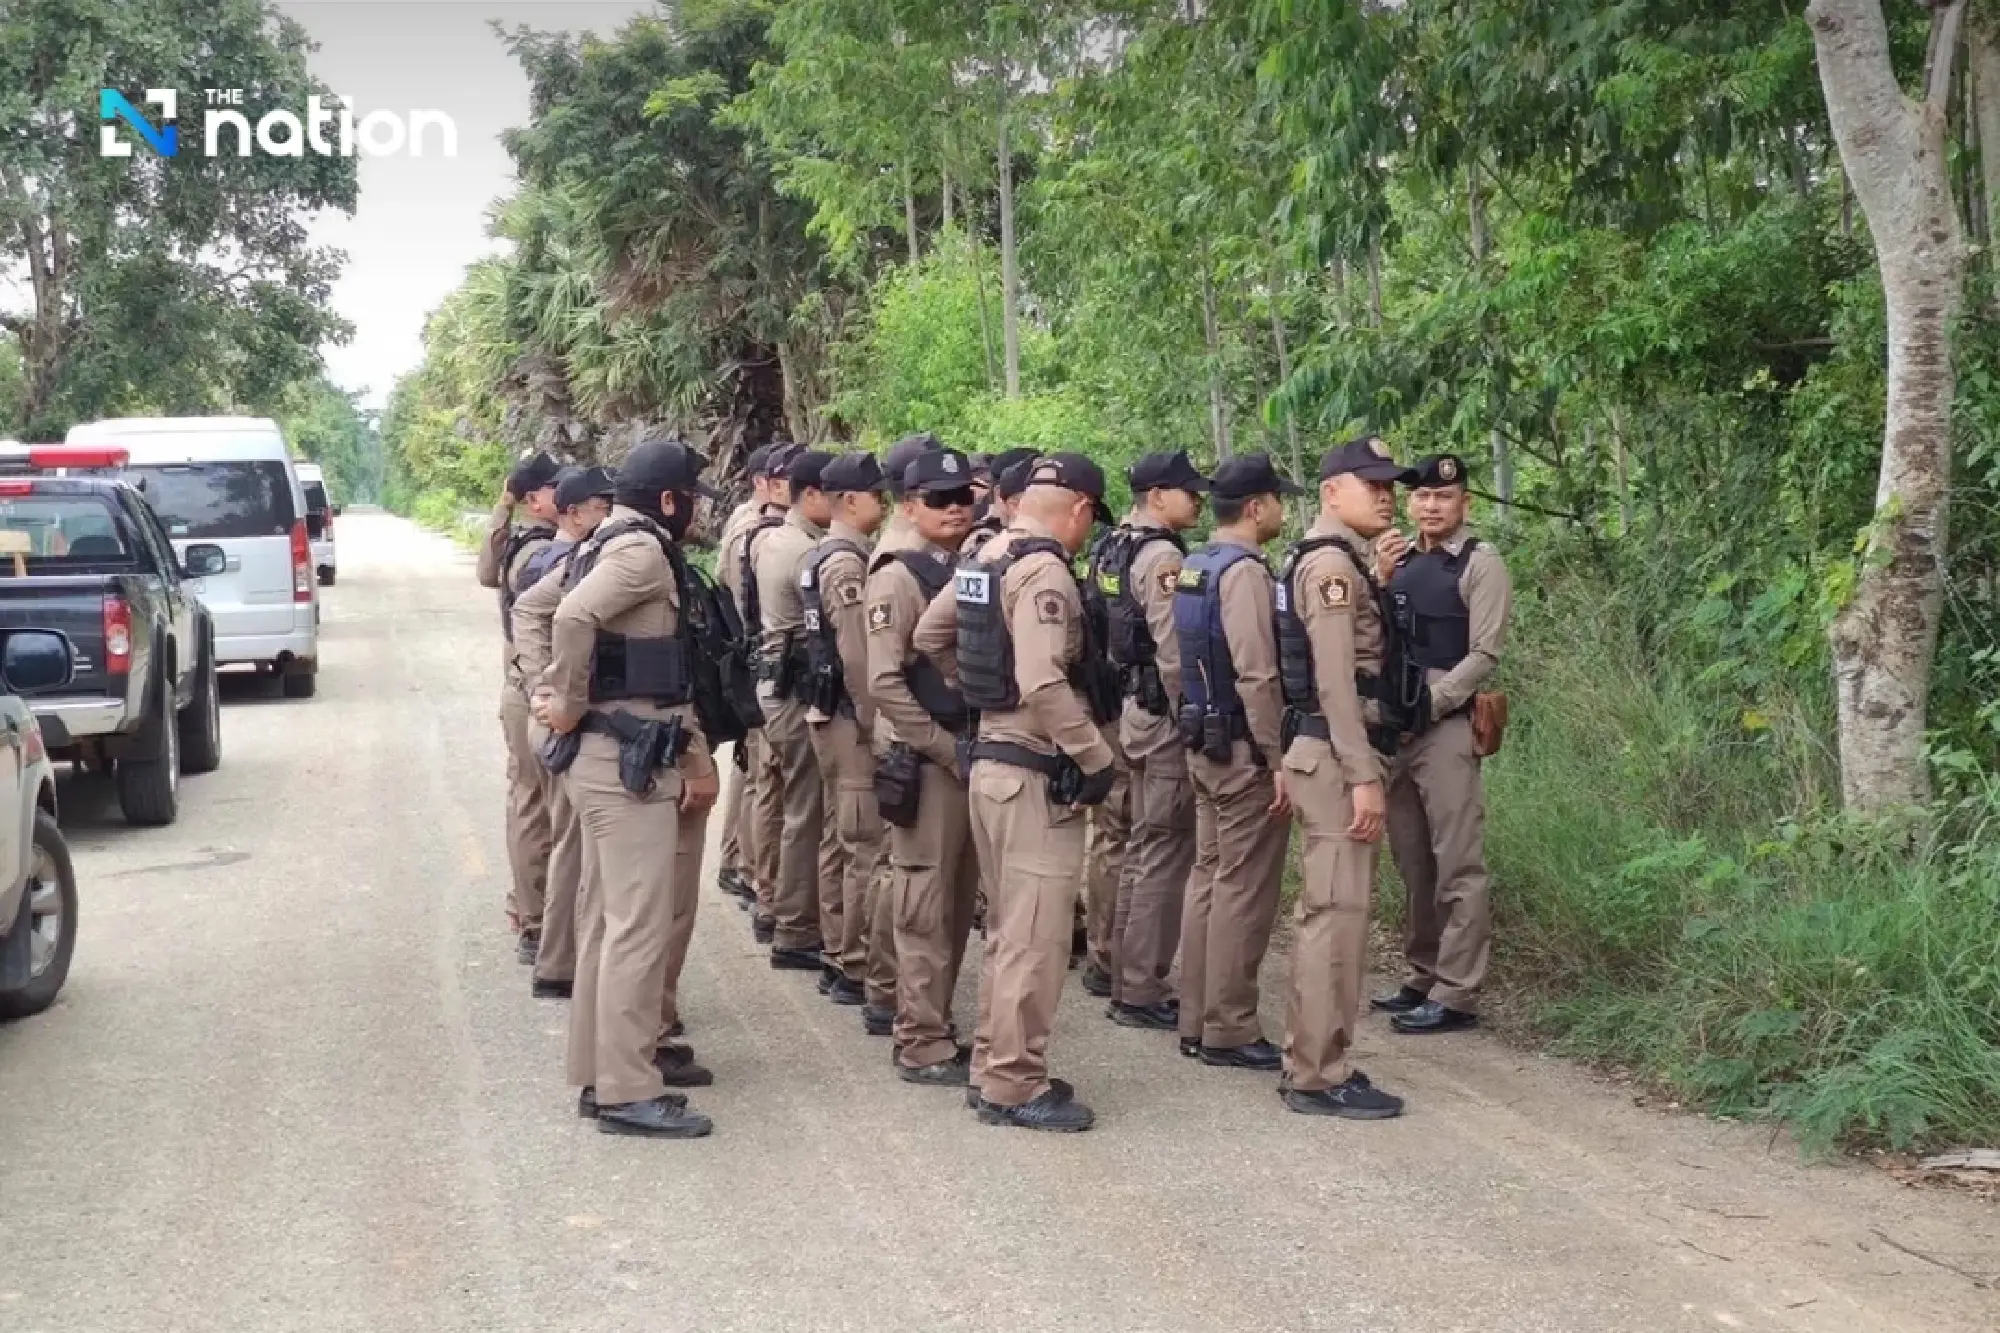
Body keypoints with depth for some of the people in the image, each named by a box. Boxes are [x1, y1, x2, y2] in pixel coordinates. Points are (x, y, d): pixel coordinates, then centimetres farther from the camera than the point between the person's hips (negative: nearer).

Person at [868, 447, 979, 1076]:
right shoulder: (898, 577, -10)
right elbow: (885, 684, -18)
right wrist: (949, 750, -16)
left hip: (973, 755, 8)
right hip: (924, 761, -7)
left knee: (958, 902, 13)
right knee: (926, 904, -2)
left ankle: (924, 1017, 24)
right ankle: (923, 1046, 4)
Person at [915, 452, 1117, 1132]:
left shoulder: (983, 559, 9)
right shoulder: (1045, 572, -18)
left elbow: (926, 637, 21)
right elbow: (1045, 687, -27)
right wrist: (1099, 760, -19)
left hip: (991, 758, 10)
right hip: (1037, 774, -10)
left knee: (1008, 930, 18)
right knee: (1037, 937, -2)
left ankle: (993, 1068, 26)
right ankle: (1014, 1086, 4)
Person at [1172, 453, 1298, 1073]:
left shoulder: (1193, 567, 12)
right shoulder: (1244, 570, -17)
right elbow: (1257, 677, -22)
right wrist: (1279, 758, -19)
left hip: (1203, 744, 10)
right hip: (1243, 750, -10)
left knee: (1208, 877, 13)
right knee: (1244, 889, -3)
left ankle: (1196, 1020, 19)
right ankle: (1229, 1030, 1)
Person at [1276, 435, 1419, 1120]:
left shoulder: (1342, 563, 19)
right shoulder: (1330, 564, -13)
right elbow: (1335, 679, -20)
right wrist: (1363, 775, -22)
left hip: (1330, 755, 11)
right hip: (1337, 757, -11)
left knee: (1326, 910, 14)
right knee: (1338, 913, -8)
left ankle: (1309, 1060, 22)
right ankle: (1320, 1076, -4)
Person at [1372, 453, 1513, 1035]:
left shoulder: (1481, 563, -4)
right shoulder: (1399, 561, 15)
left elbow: (1483, 655, -11)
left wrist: (1427, 705, -16)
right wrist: (1379, 581, -3)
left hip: (1445, 728, -7)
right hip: (1395, 729, 7)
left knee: (1457, 866, -5)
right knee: (1412, 863, 13)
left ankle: (1455, 996, -2)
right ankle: (1423, 978, 23)